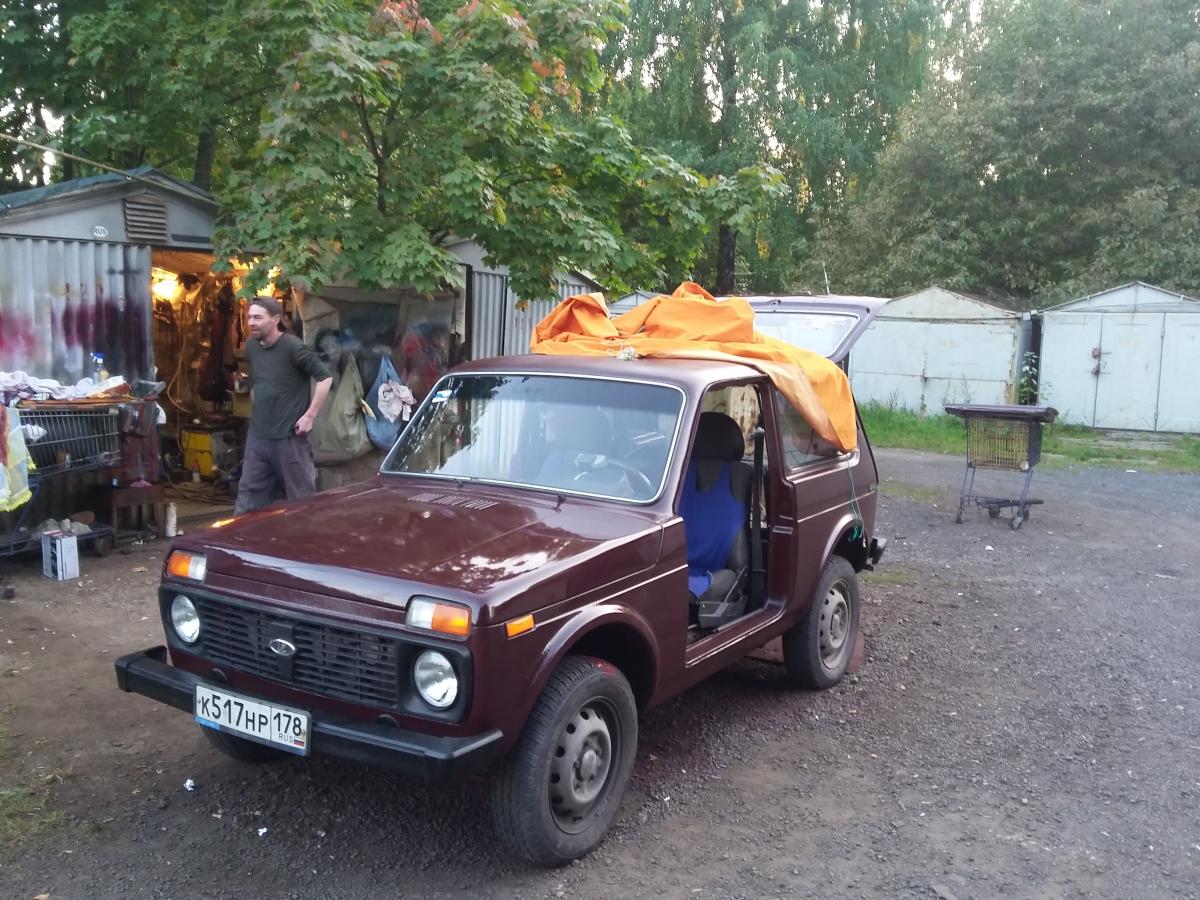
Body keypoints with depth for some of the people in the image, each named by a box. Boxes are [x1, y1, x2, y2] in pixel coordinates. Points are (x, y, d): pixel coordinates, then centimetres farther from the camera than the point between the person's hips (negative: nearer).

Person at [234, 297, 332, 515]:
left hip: (289, 437, -6)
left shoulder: (293, 347, -13)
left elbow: (325, 377, -14)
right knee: (248, 496, 9)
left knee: (302, 497, 4)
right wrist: (258, 413, 17)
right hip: (257, 436, 6)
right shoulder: (251, 346, 8)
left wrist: (309, 415, -14)